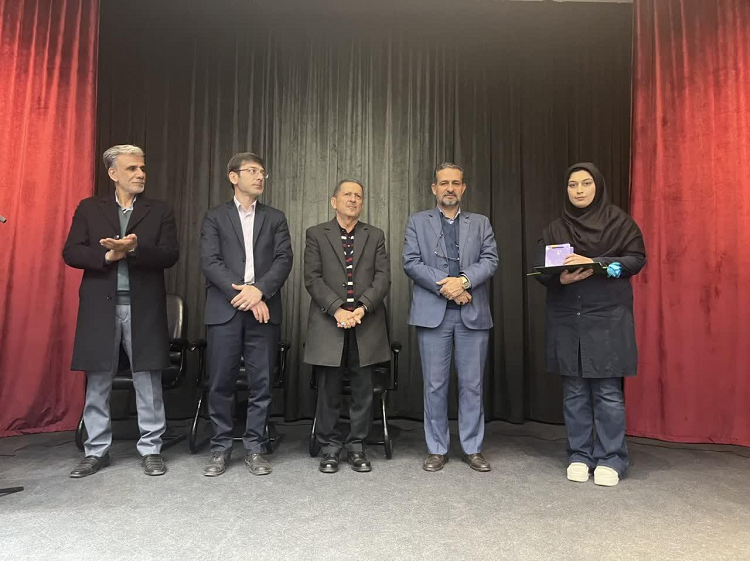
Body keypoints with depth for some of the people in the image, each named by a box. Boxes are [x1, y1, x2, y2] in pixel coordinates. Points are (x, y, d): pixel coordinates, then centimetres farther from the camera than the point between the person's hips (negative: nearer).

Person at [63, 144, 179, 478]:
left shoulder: (159, 212, 7)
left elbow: (170, 255, -4)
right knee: (97, 383, 9)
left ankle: (151, 449, 16)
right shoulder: (89, 208, 9)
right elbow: (71, 253, 1)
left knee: (148, 382, 4)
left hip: (144, 307, -1)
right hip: (100, 306, 1)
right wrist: (107, 256, -15)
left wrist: (136, 248, -19)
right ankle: (96, 451, 24)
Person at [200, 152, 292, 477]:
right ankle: (220, 449, 19)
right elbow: (210, 261, -3)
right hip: (224, 310, -1)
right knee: (221, 383, 4)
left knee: (261, 384, 3)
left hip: (263, 310, 1)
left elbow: (284, 260, 1)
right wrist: (240, 293, -14)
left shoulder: (275, 218, 14)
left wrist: (259, 290, -14)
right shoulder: (215, 217, 10)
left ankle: (254, 449, 17)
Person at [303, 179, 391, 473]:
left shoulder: (375, 236, 11)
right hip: (329, 323, -1)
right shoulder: (316, 234, 6)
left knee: (363, 391, 7)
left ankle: (357, 447, 22)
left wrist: (362, 307, -13)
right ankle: (330, 448, 22)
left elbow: (383, 277, 2)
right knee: (328, 391, 6)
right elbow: (312, 278, -3)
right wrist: (337, 309, -14)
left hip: (366, 324, 2)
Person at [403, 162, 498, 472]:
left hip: (473, 313, 1)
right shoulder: (417, 222, 10)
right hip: (433, 312, -1)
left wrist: (463, 280, -16)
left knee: (472, 384, 7)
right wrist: (444, 285, -12)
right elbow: (411, 263, -2)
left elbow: (490, 260, 2)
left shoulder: (481, 223, 15)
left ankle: (473, 448, 20)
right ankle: (437, 449, 18)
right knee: (435, 385, 5)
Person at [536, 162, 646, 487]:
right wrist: (561, 278, -17)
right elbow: (541, 270, 4)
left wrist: (594, 262, -17)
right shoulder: (555, 229, 11)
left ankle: (611, 460, 13)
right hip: (566, 319, 3)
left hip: (608, 318, -2)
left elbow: (637, 258, -3)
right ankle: (579, 456, 19)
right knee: (574, 392, 7)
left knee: (608, 390, -1)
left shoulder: (619, 221, 5)